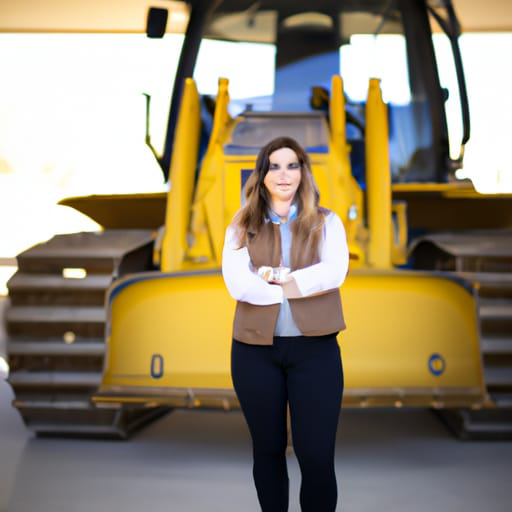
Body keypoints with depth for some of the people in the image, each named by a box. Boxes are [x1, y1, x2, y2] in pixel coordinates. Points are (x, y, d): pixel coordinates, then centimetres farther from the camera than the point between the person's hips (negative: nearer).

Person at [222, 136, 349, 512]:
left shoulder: (326, 222, 6)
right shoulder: (242, 227, 6)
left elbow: (334, 273, -12)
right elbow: (237, 284, -11)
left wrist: (276, 276, -11)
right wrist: (302, 286, -9)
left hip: (315, 348, -1)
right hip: (255, 349, 1)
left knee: (317, 456, -3)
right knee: (268, 449, 13)